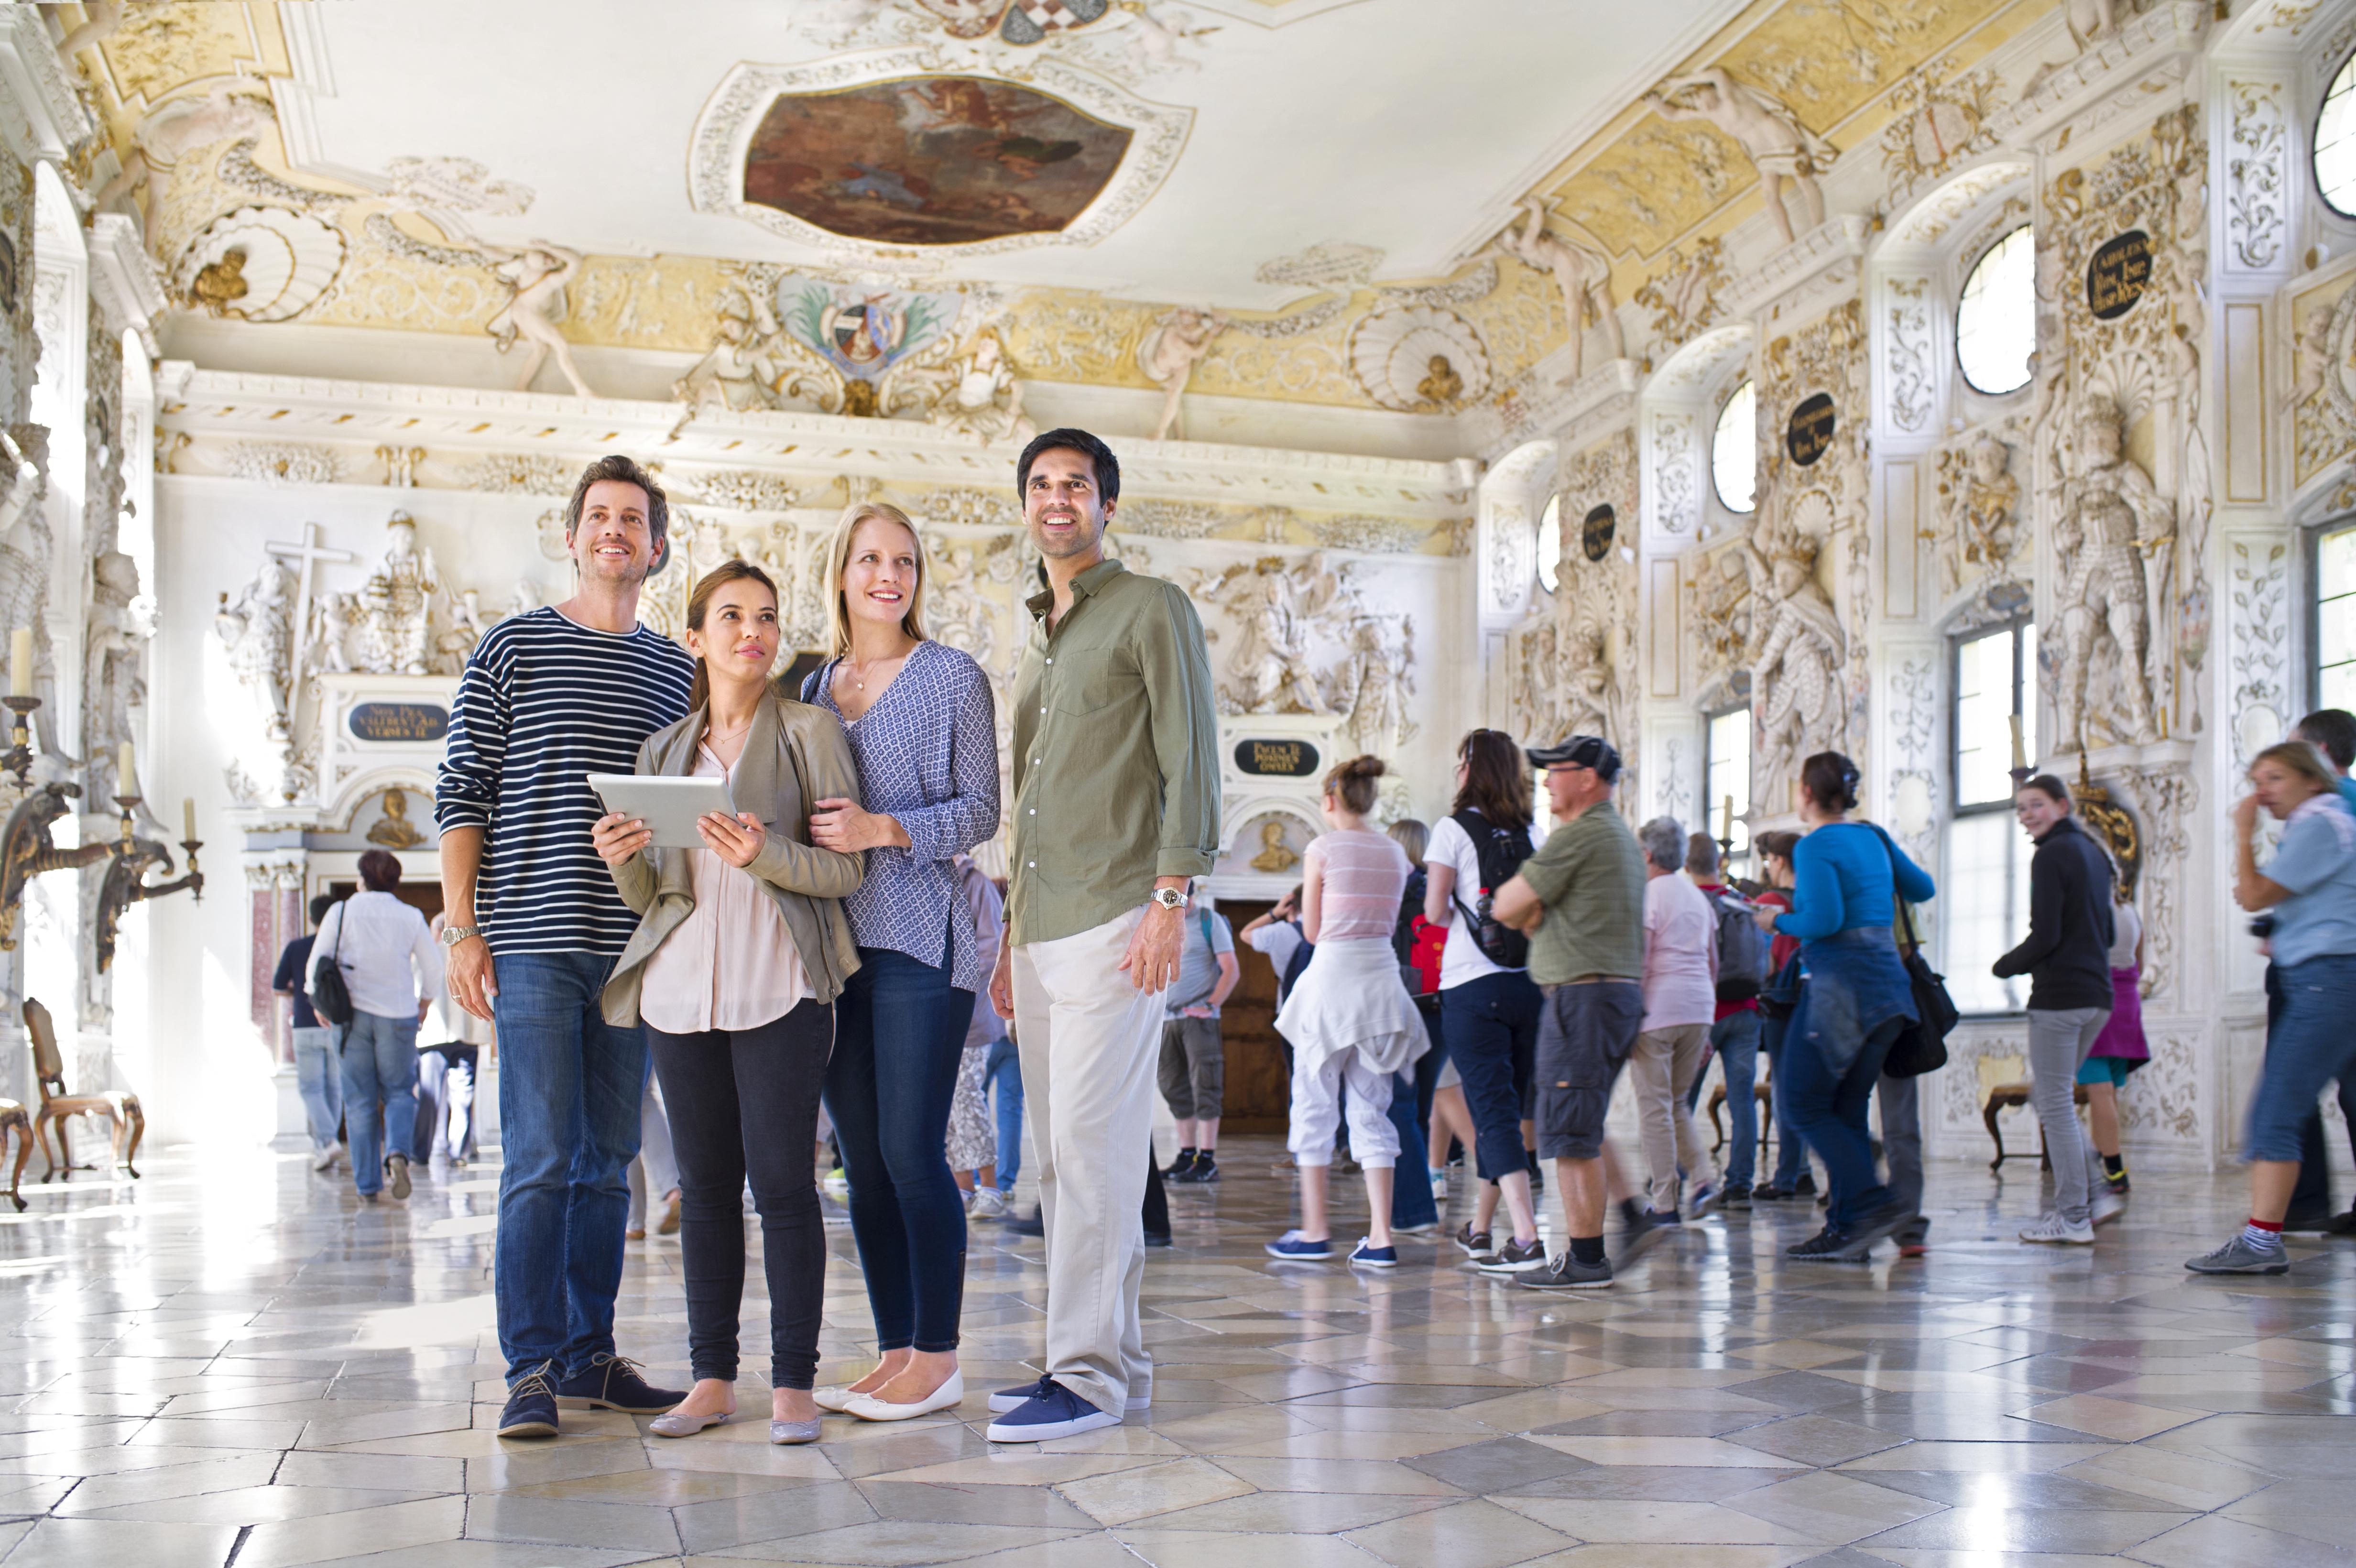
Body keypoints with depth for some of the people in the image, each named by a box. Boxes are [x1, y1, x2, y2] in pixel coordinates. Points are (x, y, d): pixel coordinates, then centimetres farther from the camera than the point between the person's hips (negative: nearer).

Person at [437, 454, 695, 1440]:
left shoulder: (676, 671, 14)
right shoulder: (512, 648, 3)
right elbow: (462, 795, 0)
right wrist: (461, 928, -7)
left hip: (635, 947, 4)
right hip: (532, 941, -4)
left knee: (609, 1160, 8)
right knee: (541, 1160, -5)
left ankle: (590, 1355, 18)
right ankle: (532, 1370, 3)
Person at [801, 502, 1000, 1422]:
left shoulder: (953, 677, 2)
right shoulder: (813, 688, 16)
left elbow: (981, 810, -4)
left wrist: (881, 828, -17)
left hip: (921, 939, -5)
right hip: (834, 940, 5)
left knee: (912, 1153, -7)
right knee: (861, 1159, 7)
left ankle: (937, 1360, 5)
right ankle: (895, 1352, 17)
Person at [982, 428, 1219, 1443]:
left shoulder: (1151, 609, 0)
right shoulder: (1040, 637, 23)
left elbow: (1190, 761, -7)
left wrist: (1170, 899, -16)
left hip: (1113, 919, -8)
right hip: (1039, 928, 8)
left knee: (1092, 1149, -10)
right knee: (1064, 1156, 8)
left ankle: (1090, 1372, -3)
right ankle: (1111, 1360, 16)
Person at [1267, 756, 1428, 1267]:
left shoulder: (1323, 849, -6)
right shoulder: (1395, 854, 9)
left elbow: (1312, 930, -2)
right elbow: (1388, 921, 12)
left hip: (1332, 976, -5)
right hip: (1382, 977, 5)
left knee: (1315, 1106, 7)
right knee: (1372, 1109, 8)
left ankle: (1315, 1231, 11)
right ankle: (1380, 1236, 2)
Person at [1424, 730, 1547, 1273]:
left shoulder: (1454, 828, -4)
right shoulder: (1534, 832, 9)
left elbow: (1436, 912, -7)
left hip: (1472, 988, -5)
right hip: (1531, 982, 5)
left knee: (1495, 1111, -5)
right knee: (1507, 1104, 16)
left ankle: (1527, 1239, -15)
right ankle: (1479, 1229, 29)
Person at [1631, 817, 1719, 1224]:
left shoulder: (1647, 895, -6)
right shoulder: (1698, 898, 17)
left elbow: (1636, 962, -13)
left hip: (1657, 1009, -7)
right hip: (1699, 1008, 7)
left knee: (1655, 1105, 0)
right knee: (1678, 1102, 17)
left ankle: (1665, 1203, 1)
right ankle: (1704, 1178, 0)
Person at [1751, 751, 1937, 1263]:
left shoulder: (1815, 846, -11)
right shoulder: (1874, 838, 13)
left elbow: (1824, 921, -22)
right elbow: (1923, 888, 24)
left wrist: (1779, 921, -4)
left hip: (1842, 986, -8)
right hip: (1887, 985, 8)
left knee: (1808, 1106, 0)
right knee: (1846, 1110, 11)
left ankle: (1875, 1201, -12)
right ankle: (1846, 1230, 10)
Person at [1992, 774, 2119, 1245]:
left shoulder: (2051, 855, -11)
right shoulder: (2093, 851, 16)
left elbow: (2045, 936, -18)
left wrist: (2006, 966, -2)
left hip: (2059, 996, -9)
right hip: (2097, 994, 9)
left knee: (2054, 1102, -2)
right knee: (2049, 1093, 19)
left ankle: (2072, 1217, 0)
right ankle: (2096, 1191, 13)